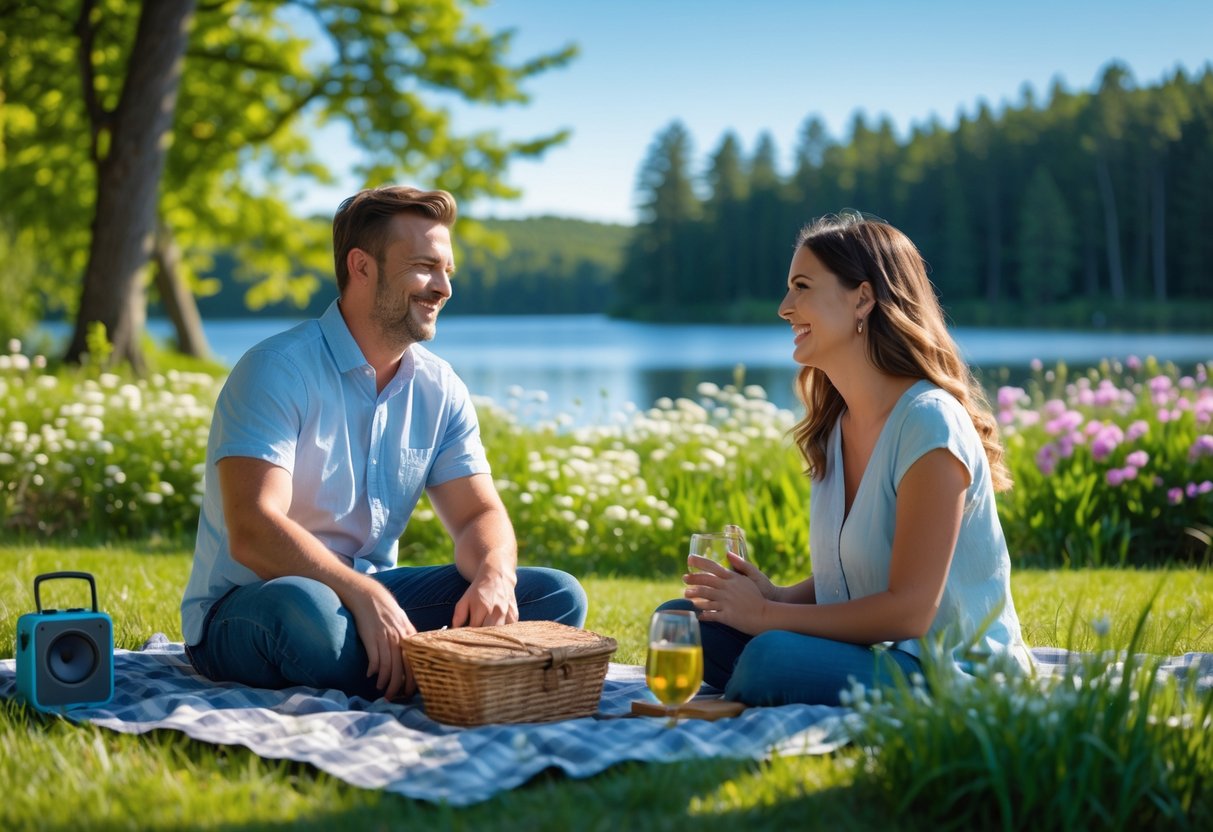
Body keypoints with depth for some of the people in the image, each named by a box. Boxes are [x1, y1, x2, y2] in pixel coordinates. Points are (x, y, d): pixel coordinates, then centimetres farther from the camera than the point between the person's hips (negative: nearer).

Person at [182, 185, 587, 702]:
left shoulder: (440, 389, 5)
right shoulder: (278, 370, -16)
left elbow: (478, 514, 5)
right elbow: (252, 533, -26)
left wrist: (494, 576, -19)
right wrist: (366, 596, -37)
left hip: (375, 596, 6)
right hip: (244, 608, -6)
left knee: (557, 595, -9)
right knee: (304, 607, -42)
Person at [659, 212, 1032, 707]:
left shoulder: (928, 423, -18)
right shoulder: (834, 426, 9)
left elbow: (908, 610, -20)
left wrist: (768, 616, -15)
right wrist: (775, 596, -7)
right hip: (875, 655, 8)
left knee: (774, 658, -33)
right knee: (684, 619, -5)